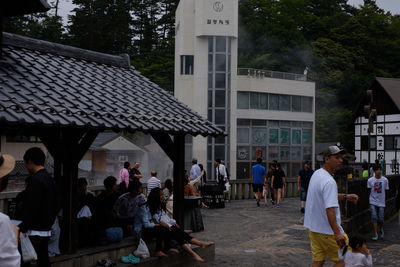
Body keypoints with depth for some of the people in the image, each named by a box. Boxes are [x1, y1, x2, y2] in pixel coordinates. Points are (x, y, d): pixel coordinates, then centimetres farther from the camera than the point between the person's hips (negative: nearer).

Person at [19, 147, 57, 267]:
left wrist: (22, 229, -15)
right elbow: (54, 207, 18)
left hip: (35, 232, -9)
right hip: (46, 230, 9)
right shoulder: (50, 179, 14)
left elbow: (32, 208, -20)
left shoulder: (35, 180, -15)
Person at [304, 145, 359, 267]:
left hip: (313, 227, 9)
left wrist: (345, 197, 14)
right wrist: (337, 233, -32)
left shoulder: (316, 174, 10)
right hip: (327, 230, -9)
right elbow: (329, 209, -29)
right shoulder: (329, 182, -21)